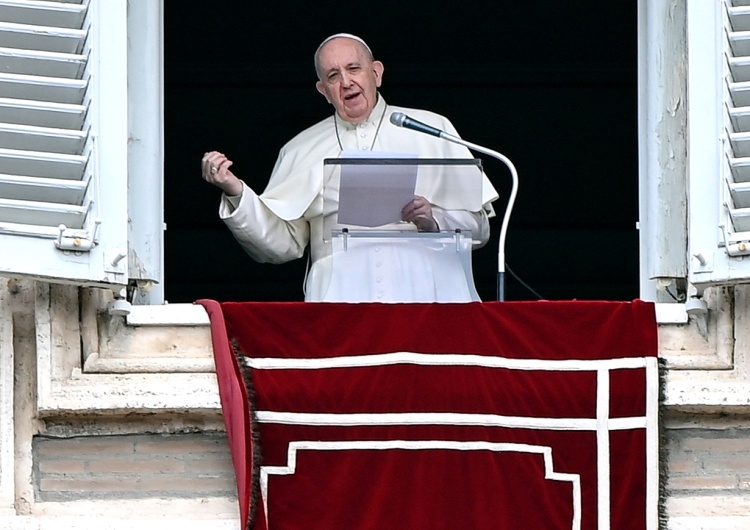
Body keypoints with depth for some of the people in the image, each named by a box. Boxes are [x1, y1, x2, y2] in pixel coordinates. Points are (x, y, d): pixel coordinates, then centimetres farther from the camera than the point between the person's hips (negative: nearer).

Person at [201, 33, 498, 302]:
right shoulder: (301, 151, 19)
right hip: (340, 300, 0)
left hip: (424, 296, 0)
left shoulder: (431, 129, 15)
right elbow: (282, 243, 12)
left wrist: (434, 219, -8)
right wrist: (235, 192, 1)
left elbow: (478, 227, 11)